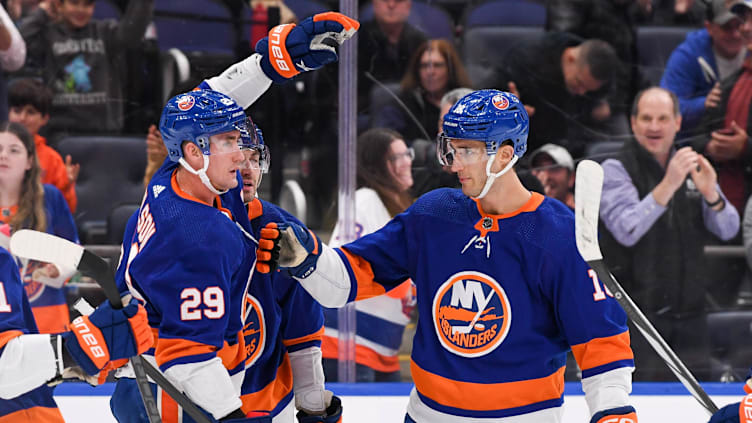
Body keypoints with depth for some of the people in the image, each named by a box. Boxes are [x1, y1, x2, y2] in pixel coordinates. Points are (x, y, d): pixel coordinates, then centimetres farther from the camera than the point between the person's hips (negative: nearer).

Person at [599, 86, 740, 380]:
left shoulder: (692, 168, 13)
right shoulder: (615, 170, -3)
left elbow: (728, 230, 6)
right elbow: (626, 230, -19)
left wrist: (710, 194, -15)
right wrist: (667, 186, -29)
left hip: (689, 311, 5)